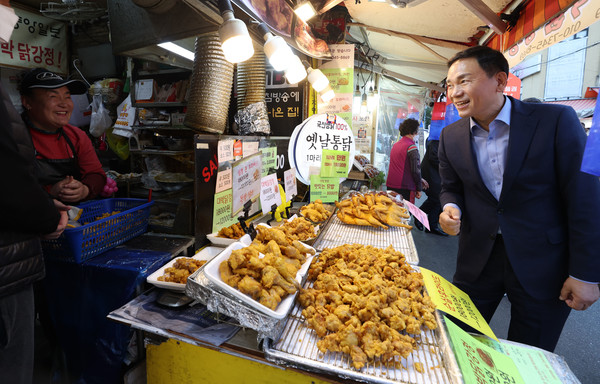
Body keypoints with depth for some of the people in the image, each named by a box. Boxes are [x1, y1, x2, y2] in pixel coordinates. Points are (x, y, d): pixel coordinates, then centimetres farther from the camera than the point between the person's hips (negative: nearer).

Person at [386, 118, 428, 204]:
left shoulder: (395, 145, 13)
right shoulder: (411, 147, -12)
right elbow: (415, 170, -15)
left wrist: (420, 180, 21)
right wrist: (419, 189, -3)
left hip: (391, 186, 8)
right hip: (404, 188, -8)